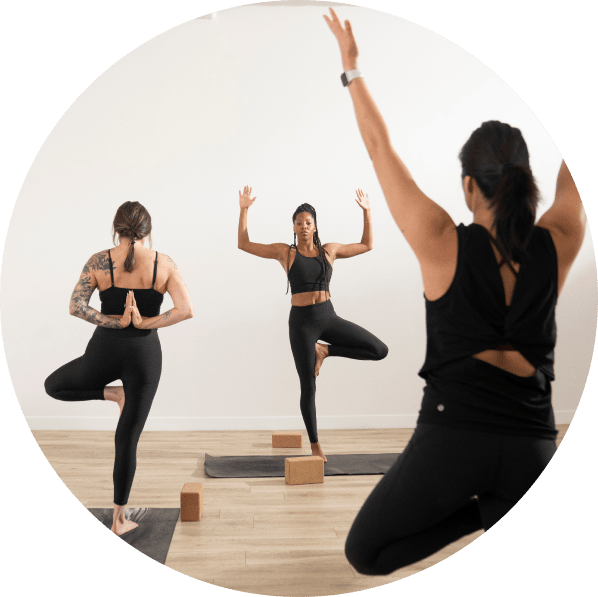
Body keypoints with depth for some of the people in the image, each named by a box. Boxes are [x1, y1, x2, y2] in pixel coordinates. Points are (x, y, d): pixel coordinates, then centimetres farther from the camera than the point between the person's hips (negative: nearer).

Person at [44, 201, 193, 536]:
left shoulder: (99, 261, -5)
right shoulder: (164, 263, -5)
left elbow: (75, 307, -12)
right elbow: (187, 310, -15)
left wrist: (116, 322, -10)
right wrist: (145, 323, -11)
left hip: (105, 350, -1)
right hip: (145, 354, 1)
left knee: (54, 386, 31)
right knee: (128, 439, 10)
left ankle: (113, 393, 14)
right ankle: (120, 519, 19)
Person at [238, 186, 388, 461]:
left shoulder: (329, 250, 8)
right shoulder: (285, 252, 2)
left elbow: (366, 245, 18)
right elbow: (244, 244, 5)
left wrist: (366, 211, 13)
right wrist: (244, 210, 0)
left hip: (328, 317, 3)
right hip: (301, 321, -3)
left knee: (379, 350, -10)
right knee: (308, 387, 2)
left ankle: (325, 351, 8)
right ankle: (315, 446, 20)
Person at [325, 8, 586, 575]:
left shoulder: (444, 245, -10)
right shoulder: (556, 247, -2)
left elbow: (381, 151, -1)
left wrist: (352, 67, 10)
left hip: (453, 433, -3)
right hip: (531, 444, 4)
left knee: (365, 553, 17)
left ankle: (481, 515, -5)